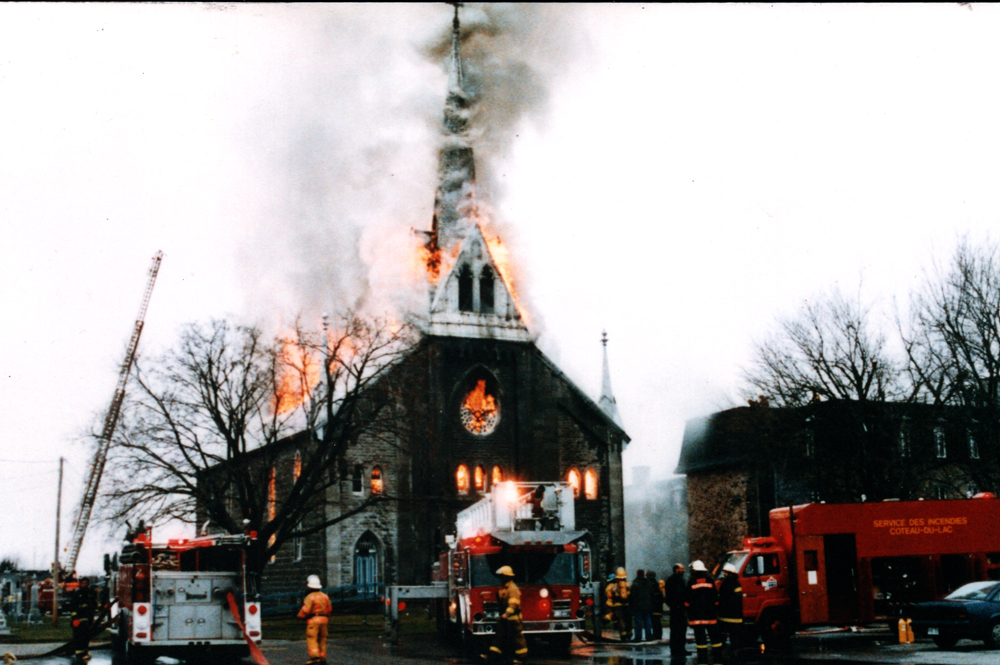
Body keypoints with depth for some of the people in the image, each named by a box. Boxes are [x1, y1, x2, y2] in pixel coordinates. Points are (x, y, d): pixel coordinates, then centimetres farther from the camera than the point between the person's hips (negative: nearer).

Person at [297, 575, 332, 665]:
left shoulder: (310, 597, -11)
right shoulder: (325, 596, 11)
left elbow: (305, 610, -15)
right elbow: (329, 609, 16)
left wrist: (300, 616, 3)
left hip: (313, 620, -7)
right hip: (324, 620, 7)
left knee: (311, 638, -6)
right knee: (322, 639, 12)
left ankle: (314, 655, -18)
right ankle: (323, 657, 12)